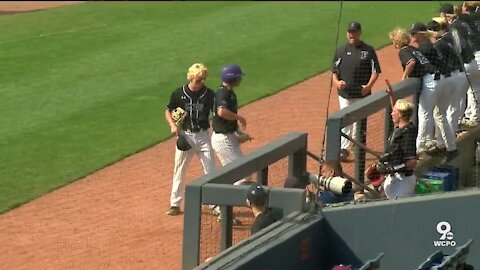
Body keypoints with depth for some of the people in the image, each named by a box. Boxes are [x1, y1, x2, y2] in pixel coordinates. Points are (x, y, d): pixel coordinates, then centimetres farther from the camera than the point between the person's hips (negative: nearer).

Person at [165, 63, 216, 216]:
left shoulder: (209, 94, -5)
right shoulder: (179, 93, -5)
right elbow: (168, 111, 7)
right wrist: (173, 125, -10)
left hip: (203, 136, 0)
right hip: (185, 135, 0)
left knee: (211, 171, -1)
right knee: (179, 170, 8)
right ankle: (175, 204, 19)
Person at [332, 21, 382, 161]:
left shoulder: (368, 50, 0)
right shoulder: (341, 50, 6)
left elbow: (375, 71, 0)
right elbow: (334, 70, 9)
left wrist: (369, 85, -14)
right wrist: (336, 82, -11)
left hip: (362, 93, -1)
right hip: (345, 93, 1)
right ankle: (344, 149, -2)